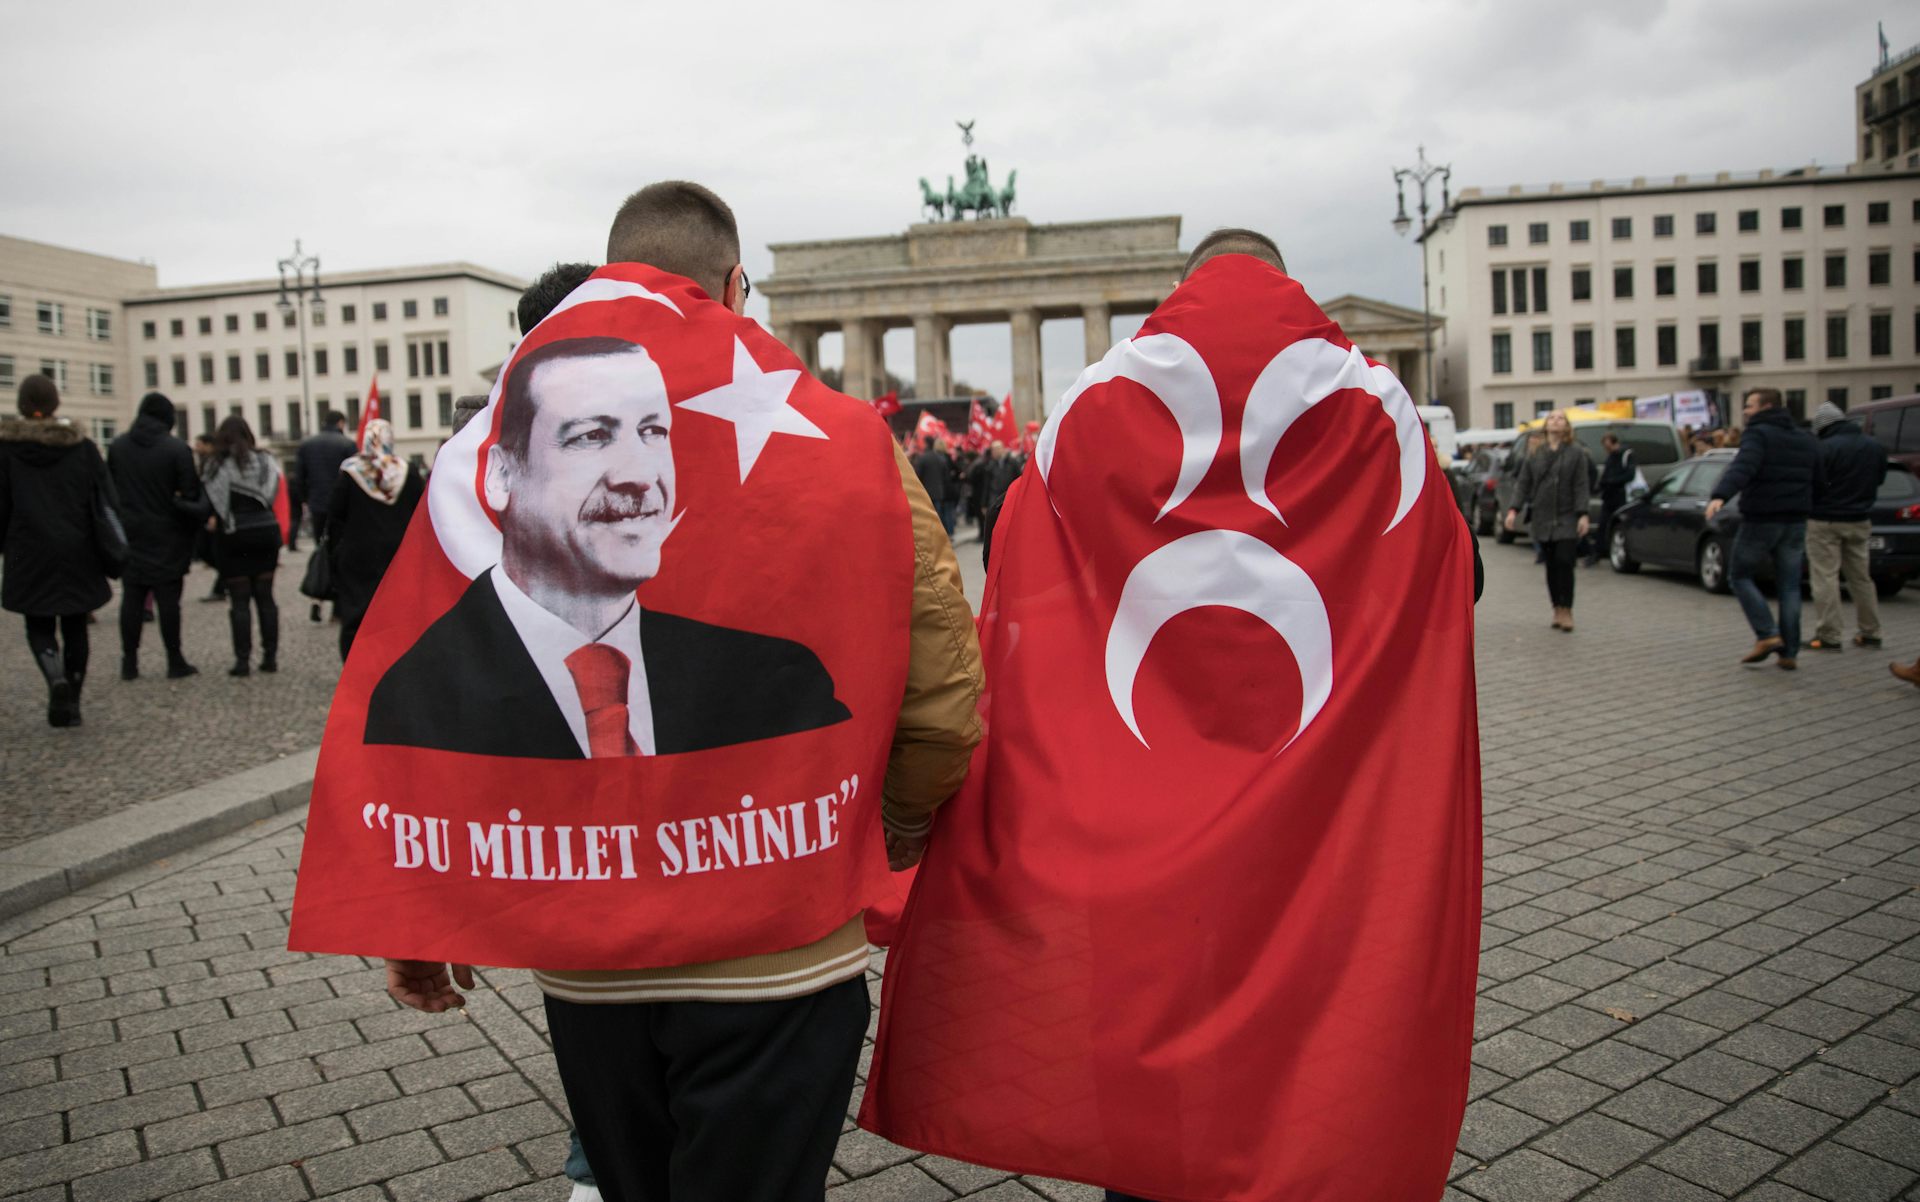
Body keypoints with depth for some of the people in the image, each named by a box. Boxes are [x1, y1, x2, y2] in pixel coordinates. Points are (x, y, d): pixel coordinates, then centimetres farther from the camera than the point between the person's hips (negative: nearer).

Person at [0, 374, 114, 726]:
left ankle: (56, 678, -20)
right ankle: (71, 702, 12)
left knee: (39, 627, 9)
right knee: (74, 626, 11)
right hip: (78, 554, 1)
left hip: (30, 555, -1)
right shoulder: (82, 446, -1)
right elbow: (106, 502, -1)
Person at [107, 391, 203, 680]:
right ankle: (175, 661, 4)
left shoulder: (117, 446, 4)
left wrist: (119, 523, 18)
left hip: (130, 535, 4)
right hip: (167, 537, -4)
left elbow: (108, 488, 9)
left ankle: (129, 662, 10)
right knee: (168, 597, 0)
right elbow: (191, 494, -12)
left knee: (132, 597, 8)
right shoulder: (177, 449, -11)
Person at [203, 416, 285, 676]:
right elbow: (277, 499, 4)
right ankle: (270, 657, 8)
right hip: (267, 533, 3)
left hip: (235, 538, -3)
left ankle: (243, 660, 0)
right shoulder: (266, 461, 5)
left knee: (240, 601, 2)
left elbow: (212, 506, -7)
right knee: (265, 597, 9)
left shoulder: (218, 466, -5)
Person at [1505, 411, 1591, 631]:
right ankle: (1557, 609, 14)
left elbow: (1581, 486, -4)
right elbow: (1523, 483, 7)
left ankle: (1567, 610, -4)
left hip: (1567, 518, -3)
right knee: (1552, 565, 6)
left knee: (1564, 562, -10)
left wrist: (1582, 514, -12)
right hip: (1543, 519, 3)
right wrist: (1514, 509, -4)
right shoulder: (1535, 454, 8)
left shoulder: (1577, 453, 2)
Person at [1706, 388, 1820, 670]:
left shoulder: (1758, 434, -10)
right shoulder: (1806, 440, 15)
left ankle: (1767, 634, -4)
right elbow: (1817, 481, 15)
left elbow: (1742, 467, -28)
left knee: (1740, 575, 9)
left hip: (1760, 521, -7)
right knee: (1789, 586, 9)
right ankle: (1789, 652, 10)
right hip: (1795, 522, 7)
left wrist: (1720, 496, -42)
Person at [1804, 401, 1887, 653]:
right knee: (1861, 577, 16)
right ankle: (1870, 632, 21)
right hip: (1860, 521, 7)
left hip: (1825, 521, -7)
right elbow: (1879, 480, 17)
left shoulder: (1825, 448, -16)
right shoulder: (1875, 447, 6)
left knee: (1825, 578, -3)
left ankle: (1828, 636, -4)